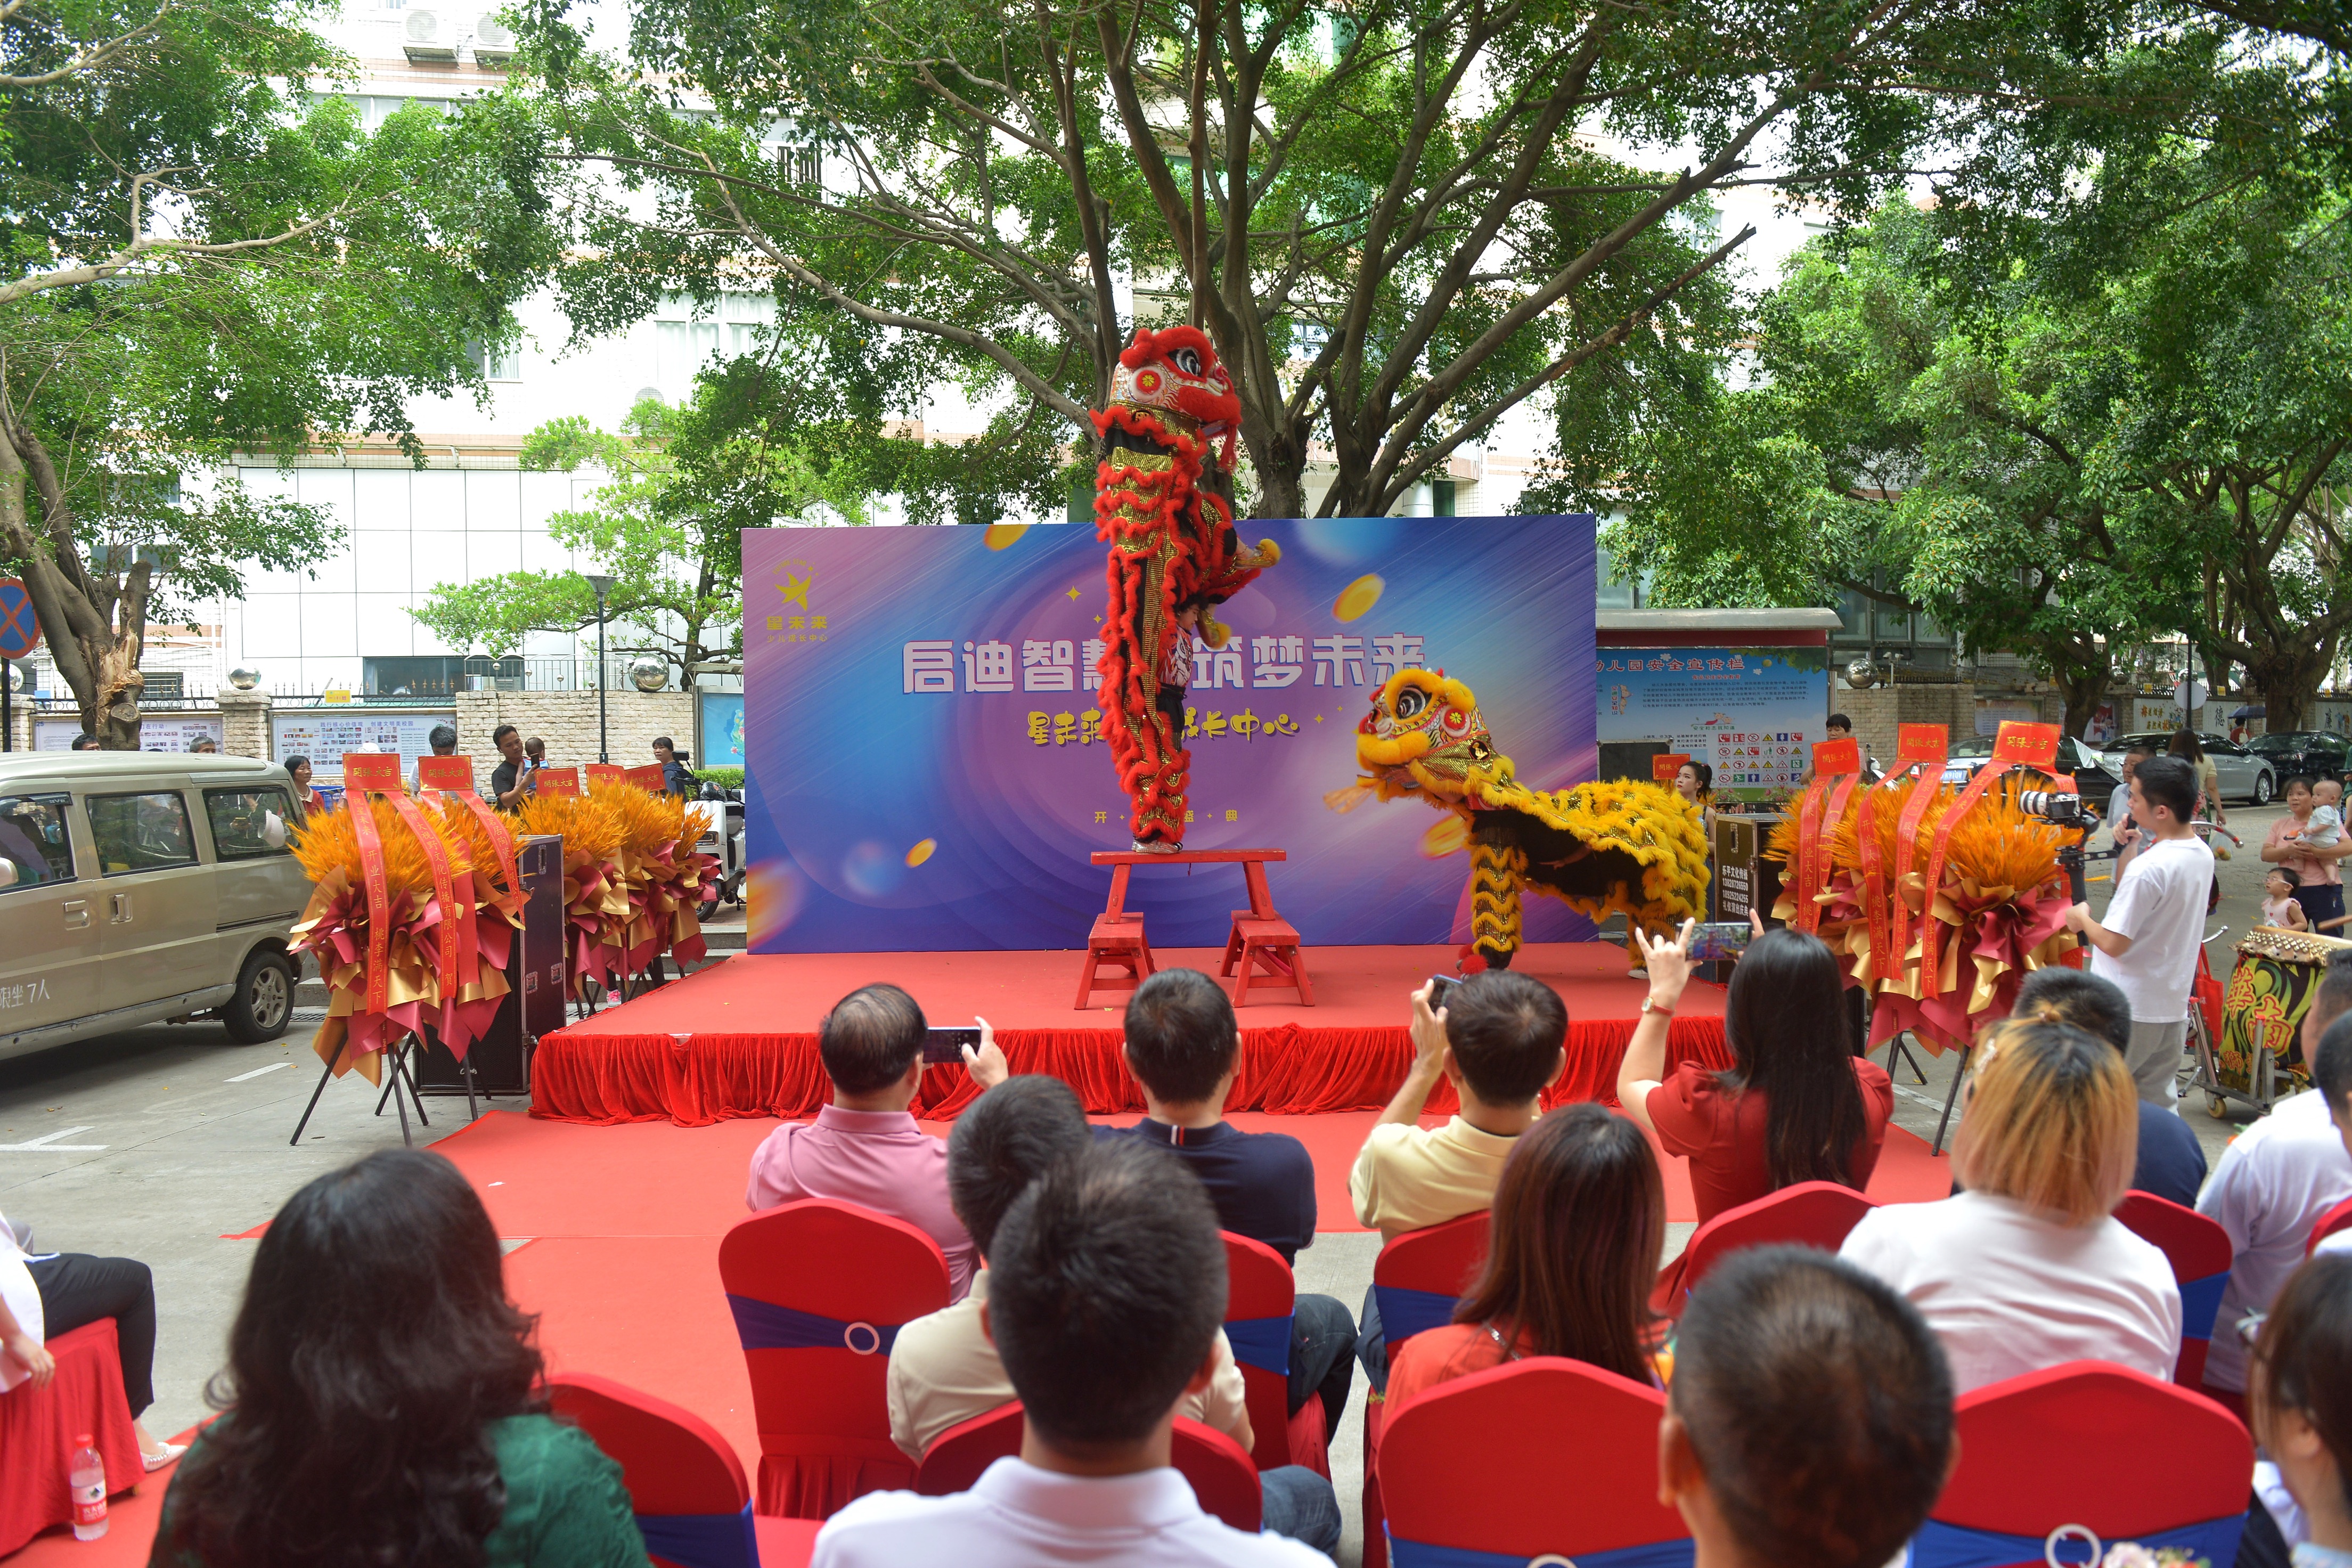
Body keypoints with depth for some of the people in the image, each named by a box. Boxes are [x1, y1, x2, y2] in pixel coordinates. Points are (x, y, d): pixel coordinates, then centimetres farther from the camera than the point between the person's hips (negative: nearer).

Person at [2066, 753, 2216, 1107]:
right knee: (2160, 1103, 15)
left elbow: (2113, 943, -23)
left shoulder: (2148, 868, -24)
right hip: (2173, 1006, 8)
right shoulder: (2202, 854, 4)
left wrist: (2082, 919, -5)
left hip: (2126, 1011, -8)